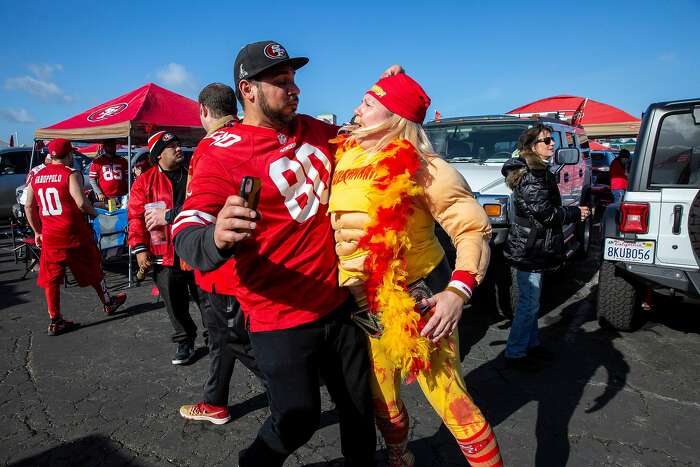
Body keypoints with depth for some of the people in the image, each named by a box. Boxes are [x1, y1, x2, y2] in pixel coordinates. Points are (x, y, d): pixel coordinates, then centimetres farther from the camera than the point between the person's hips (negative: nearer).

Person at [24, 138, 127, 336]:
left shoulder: (36, 176, 7)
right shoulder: (71, 174, -11)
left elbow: (29, 207, 10)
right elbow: (81, 203, -21)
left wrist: (37, 231, 19)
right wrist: (94, 213, -1)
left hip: (49, 236, 5)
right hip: (73, 234, -5)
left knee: (51, 278, 9)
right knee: (93, 269, 13)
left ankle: (55, 321, 12)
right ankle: (108, 303, 30)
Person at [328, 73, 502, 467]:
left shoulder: (421, 168, -15)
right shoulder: (345, 157, 2)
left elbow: (474, 229, -15)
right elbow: (336, 224, 16)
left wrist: (458, 292, -29)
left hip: (417, 298, -6)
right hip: (366, 305, 6)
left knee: (450, 400, -4)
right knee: (382, 400, 20)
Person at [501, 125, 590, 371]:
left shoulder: (539, 171, 14)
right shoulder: (531, 176, -18)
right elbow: (545, 213, -21)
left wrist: (571, 212, 12)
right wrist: (575, 212, -8)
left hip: (533, 247, 10)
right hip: (529, 249, -10)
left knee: (531, 300, 19)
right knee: (528, 303, -2)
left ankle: (531, 344, 33)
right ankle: (514, 353, 9)